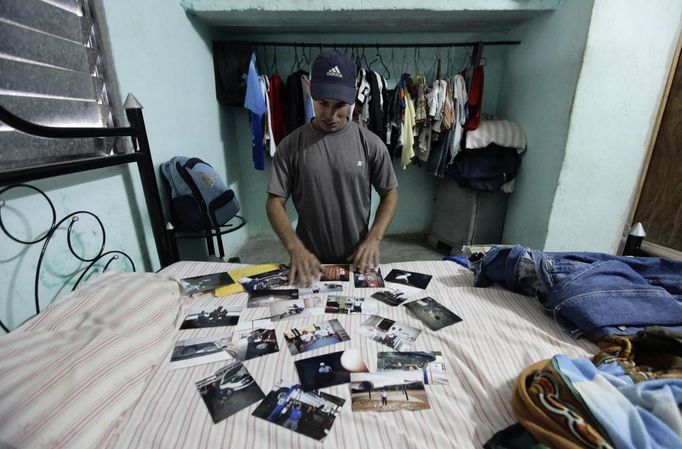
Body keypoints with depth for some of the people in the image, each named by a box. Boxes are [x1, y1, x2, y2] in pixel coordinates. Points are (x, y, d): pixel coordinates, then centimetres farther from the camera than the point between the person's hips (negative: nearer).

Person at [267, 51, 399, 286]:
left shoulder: (370, 143, -8)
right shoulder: (290, 146, -8)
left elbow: (389, 194, 0)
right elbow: (275, 202, -8)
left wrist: (373, 238, -15)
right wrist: (295, 248, -22)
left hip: (357, 260, 1)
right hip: (311, 261, 0)